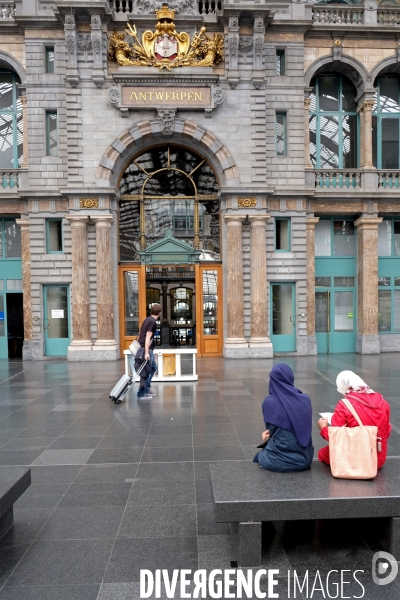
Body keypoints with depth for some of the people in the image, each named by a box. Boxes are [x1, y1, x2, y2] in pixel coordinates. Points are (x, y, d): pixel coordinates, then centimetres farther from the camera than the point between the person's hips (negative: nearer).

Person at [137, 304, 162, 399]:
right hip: (147, 348, -10)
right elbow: (148, 337, -22)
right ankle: (141, 393, 3)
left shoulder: (147, 319, 13)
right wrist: (146, 352, -25)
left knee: (153, 367, 18)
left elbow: (141, 334, 19)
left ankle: (147, 388, 22)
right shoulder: (153, 322, -15)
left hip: (142, 347, 10)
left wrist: (140, 346, 26)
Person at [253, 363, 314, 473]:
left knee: (261, 456, 28)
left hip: (280, 460, -5)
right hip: (304, 458, 5)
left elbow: (271, 429, -3)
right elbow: (305, 427, 6)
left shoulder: (269, 402, -18)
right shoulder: (305, 399, -6)